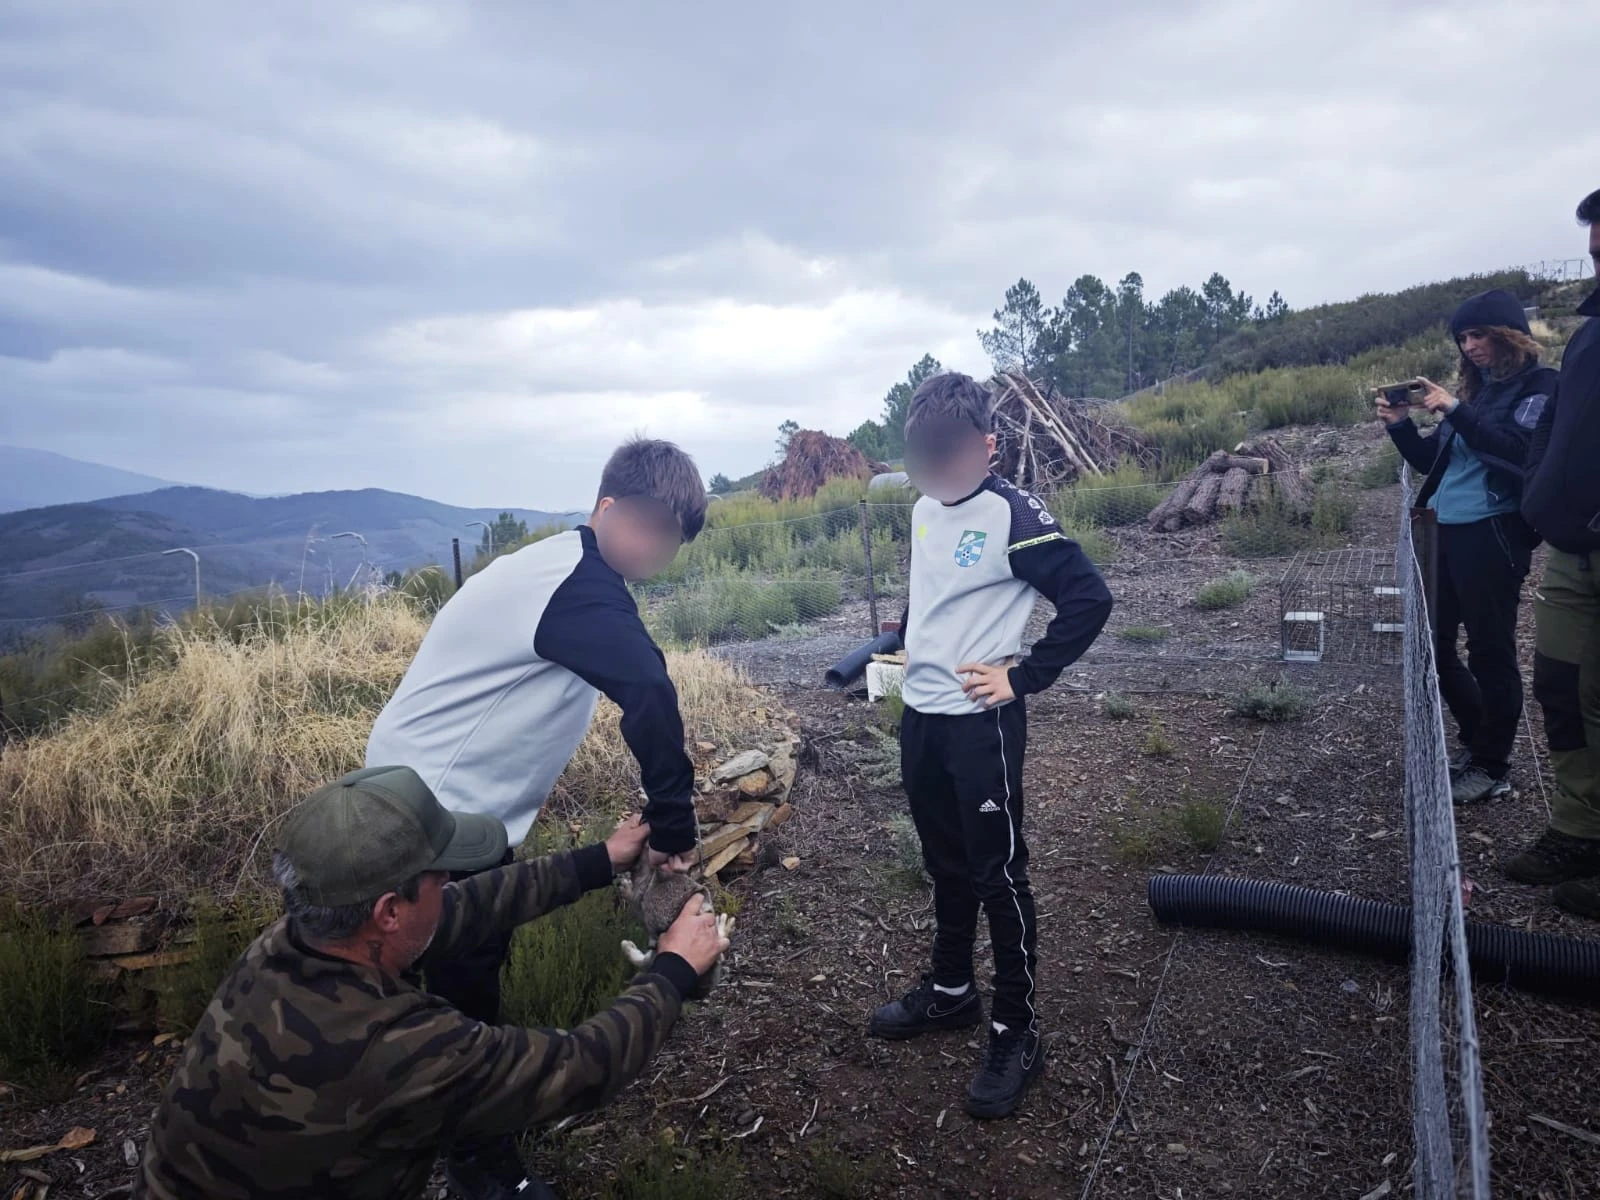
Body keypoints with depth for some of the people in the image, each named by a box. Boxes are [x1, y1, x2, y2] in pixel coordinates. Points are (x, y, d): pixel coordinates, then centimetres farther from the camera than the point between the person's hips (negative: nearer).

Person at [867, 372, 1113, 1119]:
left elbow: (1088, 598, -17)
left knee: (998, 873, 3)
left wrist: (1023, 678, -16)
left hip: (981, 722, -7)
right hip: (920, 715, 7)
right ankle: (950, 991, 37)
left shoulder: (1013, 516, -15)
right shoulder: (924, 511, 8)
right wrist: (902, 644, 9)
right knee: (946, 864, 20)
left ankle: (1017, 1031, 18)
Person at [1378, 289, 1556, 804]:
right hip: (1445, 533, 8)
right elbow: (1431, 461, 21)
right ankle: (1476, 739, 29)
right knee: (1434, 643, 12)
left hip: (1493, 536, -8)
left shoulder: (1539, 387, -2)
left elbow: (1518, 452, -18)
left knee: (1490, 651, -2)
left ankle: (1493, 768, 9)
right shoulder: (1475, 389, 18)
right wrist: (1401, 424, 5)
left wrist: (1456, 411, -21)